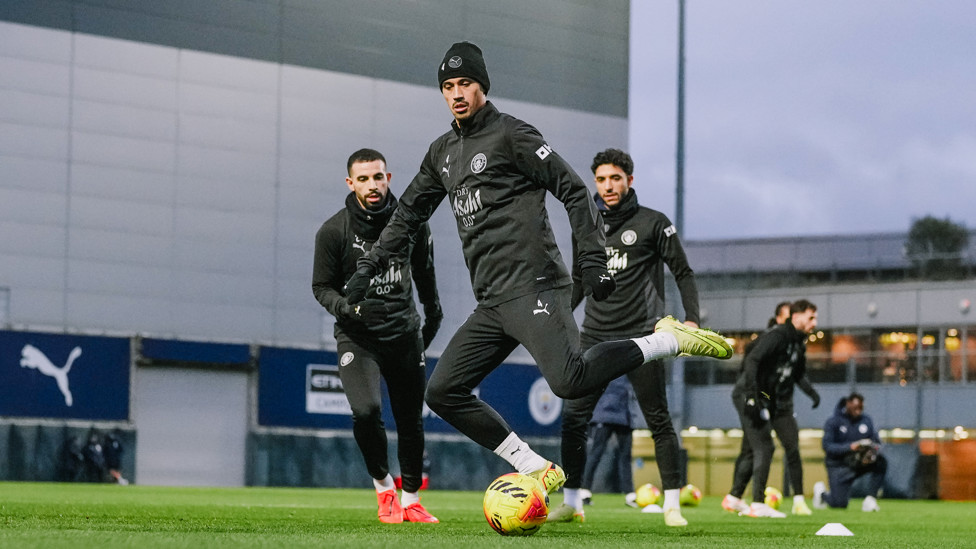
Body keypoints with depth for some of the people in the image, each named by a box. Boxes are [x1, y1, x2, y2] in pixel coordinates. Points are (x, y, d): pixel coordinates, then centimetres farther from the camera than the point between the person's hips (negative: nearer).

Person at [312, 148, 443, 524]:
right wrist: (342, 306, -21)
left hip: (405, 333, 3)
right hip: (357, 335, -3)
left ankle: (411, 501, 23)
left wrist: (433, 313, 27)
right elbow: (322, 286, -1)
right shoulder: (333, 232, -9)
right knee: (366, 410, -22)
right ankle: (384, 487, 2)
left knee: (411, 421, 5)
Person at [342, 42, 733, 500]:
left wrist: (593, 260, -14)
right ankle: (537, 471, 5)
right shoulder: (442, 152, 20)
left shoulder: (510, 134, -1)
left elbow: (573, 191, -6)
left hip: (532, 288, -8)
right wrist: (368, 267, 21)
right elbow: (409, 215, 30)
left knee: (569, 381, -27)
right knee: (442, 393, 1)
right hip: (491, 304, 8)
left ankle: (668, 339, -7)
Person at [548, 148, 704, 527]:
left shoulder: (653, 223, 1)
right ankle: (571, 503, 3)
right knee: (573, 417, -5)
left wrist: (691, 319, -10)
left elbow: (683, 273, 2)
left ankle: (672, 505, 3)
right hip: (596, 336, 4)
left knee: (659, 421, -3)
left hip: (641, 338, -4)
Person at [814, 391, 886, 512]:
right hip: (838, 466, -4)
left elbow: (876, 442, 5)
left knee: (881, 461, -24)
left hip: (859, 463, 4)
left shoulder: (866, 420, 6)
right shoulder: (833, 422, -8)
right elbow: (827, 446, -16)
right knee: (839, 504, -12)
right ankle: (822, 492, 24)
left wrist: (874, 450, -20)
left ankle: (870, 500, -17)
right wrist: (850, 447, -29)